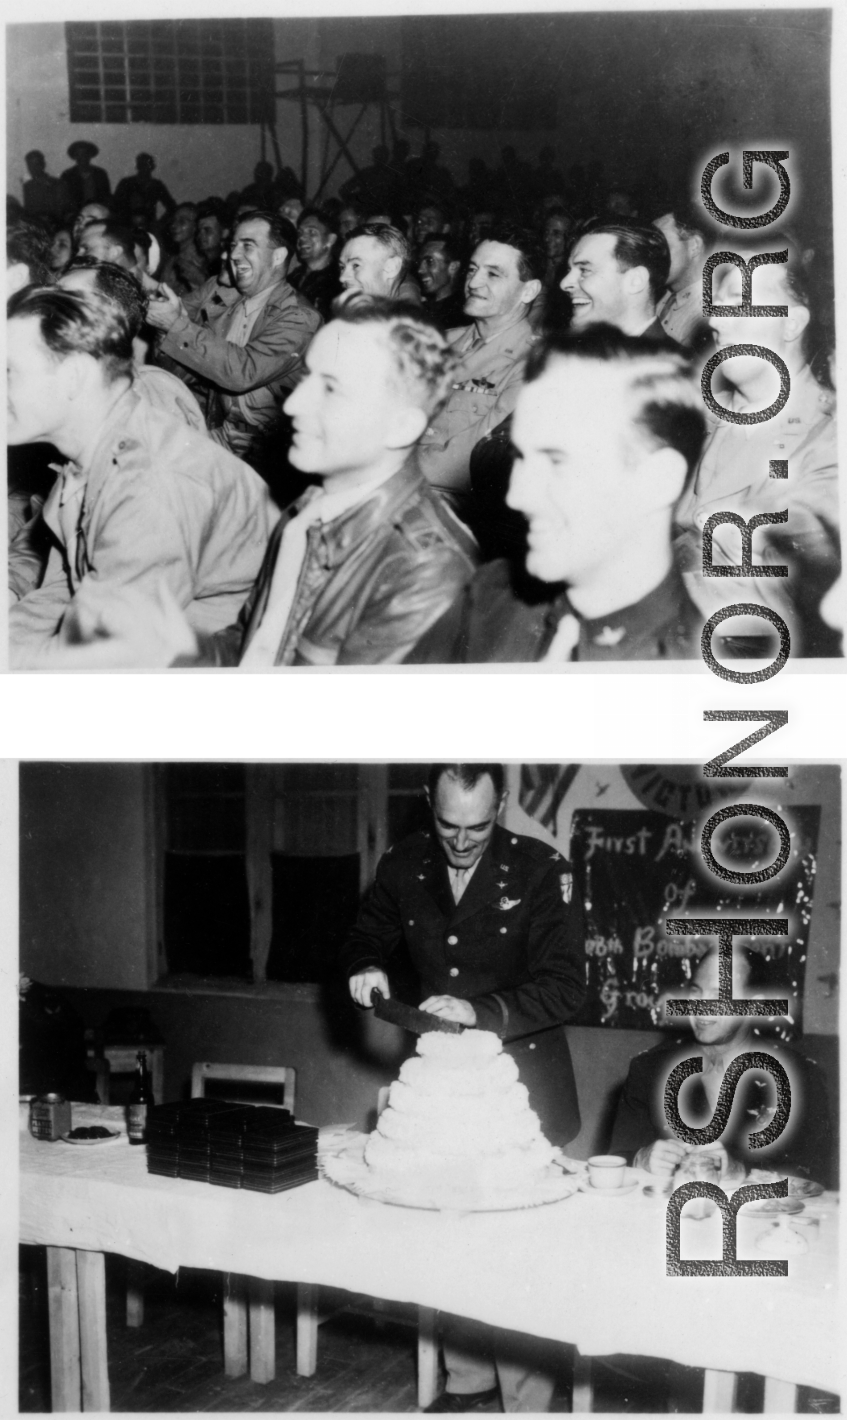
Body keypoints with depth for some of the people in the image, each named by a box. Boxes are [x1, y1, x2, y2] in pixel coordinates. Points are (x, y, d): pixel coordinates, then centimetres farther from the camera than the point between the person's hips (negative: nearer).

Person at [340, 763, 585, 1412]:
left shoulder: (543, 871, -14)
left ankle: (527, 1400, 14)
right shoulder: (404, 866, -1)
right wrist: (367, 968, -8)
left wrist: (481, 1011, -29)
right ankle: (468, 1381, 32)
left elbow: (565, 985, -17)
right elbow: (369, 937, 15)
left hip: (522, 1082, -4)